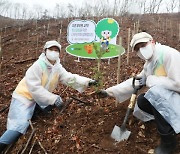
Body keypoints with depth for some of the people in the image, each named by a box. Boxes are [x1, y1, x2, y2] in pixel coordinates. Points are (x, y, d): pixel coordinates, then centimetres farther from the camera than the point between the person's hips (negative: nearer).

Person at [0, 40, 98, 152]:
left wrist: (87, 81, -29)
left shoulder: (58, 68, -2)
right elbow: (34, 88, -27)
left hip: (40, 99, 7)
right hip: (24, 97, -7)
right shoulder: (37, 66, -21)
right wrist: (53, 98, -33)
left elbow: (70, 78, -13)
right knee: (20, 126, -21)